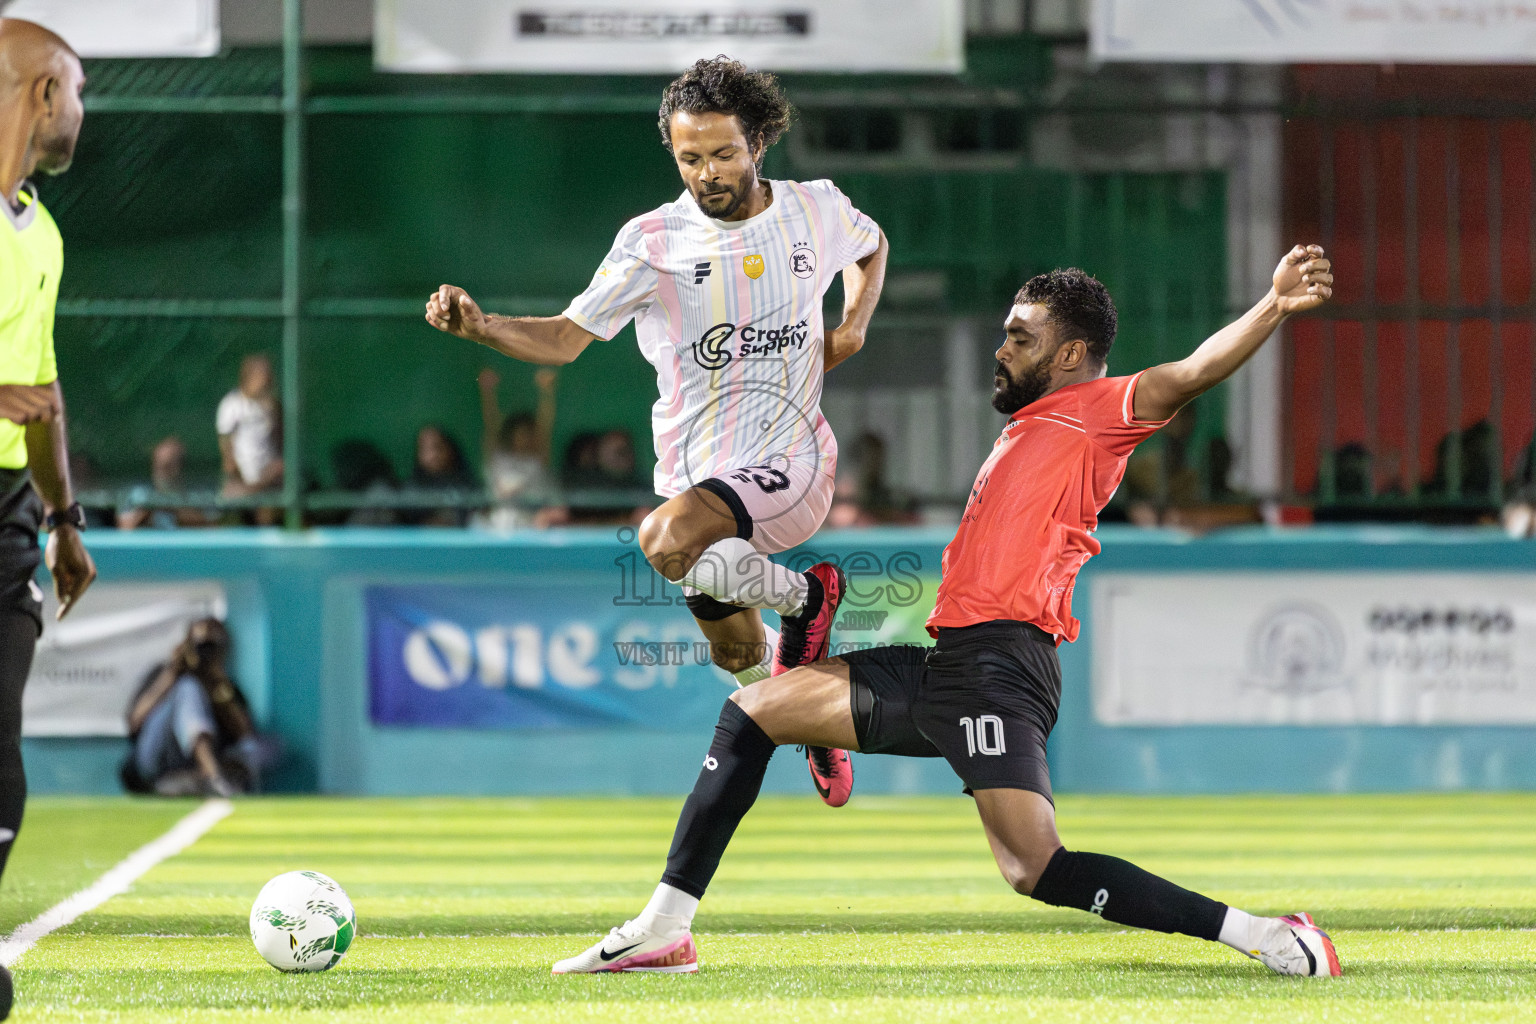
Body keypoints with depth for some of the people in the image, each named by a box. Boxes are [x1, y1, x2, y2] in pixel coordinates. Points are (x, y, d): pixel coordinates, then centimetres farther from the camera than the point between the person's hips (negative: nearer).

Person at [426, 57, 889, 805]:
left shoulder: (816, 210, -1)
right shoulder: (654, 241, -6)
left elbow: (870, 246, 24)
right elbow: (565, 339, -7)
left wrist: (853, 324, 5)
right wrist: (479, 326, -25)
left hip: (792, 466, -3)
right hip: (697, 476, 3)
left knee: (667, 541, -33)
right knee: (739, 658, 16)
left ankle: (802, 595, -8)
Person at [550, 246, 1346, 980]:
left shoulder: (1098, 411, -2)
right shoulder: (1022, 430, 25)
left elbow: (1190, 374, -18)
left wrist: (1275, 307, -34)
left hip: (997, 666, -10)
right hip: (944, 660, 10)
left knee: (1037, 871, -22)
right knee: (752, 711, 14)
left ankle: (1262, 936, -16)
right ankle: (666, 928, 16)